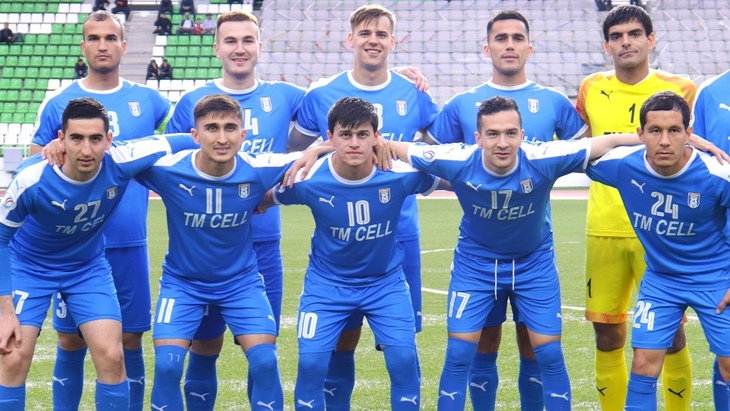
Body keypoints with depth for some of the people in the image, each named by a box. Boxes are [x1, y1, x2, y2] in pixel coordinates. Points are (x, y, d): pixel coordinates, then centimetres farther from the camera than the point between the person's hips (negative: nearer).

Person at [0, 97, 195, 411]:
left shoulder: (122, 164, -27)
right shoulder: (31, 180, -32)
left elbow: (188, 143, -12)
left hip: (89, 267, 2)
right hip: (28, 267, -2)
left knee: (111, 356, -9)